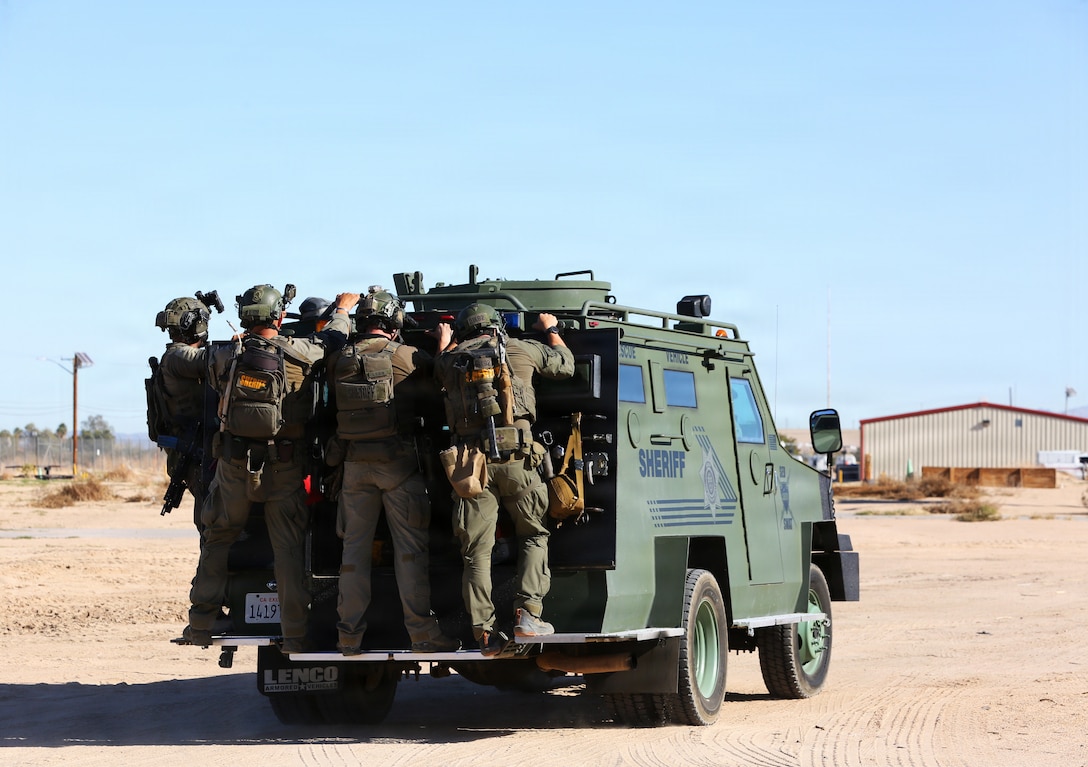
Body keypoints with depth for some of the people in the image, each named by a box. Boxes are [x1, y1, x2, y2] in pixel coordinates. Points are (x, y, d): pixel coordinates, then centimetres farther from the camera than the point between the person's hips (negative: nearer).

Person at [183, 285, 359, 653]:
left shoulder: (224, 357, -5)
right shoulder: (300, 353, -7)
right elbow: (333, 339, 10)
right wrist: (343, 310, 33)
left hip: (234, 466, 1)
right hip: (284, 469, -1)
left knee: (217, 541, 15)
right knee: (289, 550, 5)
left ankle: (201, 625, 14)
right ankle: (295, 634, 2)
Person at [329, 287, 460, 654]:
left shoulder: (340, 360, 2)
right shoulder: (406, 357, -7)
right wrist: (444, 346, 16)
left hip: (355, 465, 3)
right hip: (398, 464, -3)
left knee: (355, 546, 9)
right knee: (411, 545, 1)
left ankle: (349, 634, 10)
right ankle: (422, 632, -1)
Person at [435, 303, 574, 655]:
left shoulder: (451, 359, 14)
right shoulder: (522, 350, 12)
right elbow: (565, 364, 28)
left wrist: (448, 342, 58)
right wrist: (551, 329, 46)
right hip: (515, 456, -1)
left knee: (476, 550, 4)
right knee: (533, 535, 14)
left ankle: (485, 633, -1)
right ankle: (527, 615, 0)